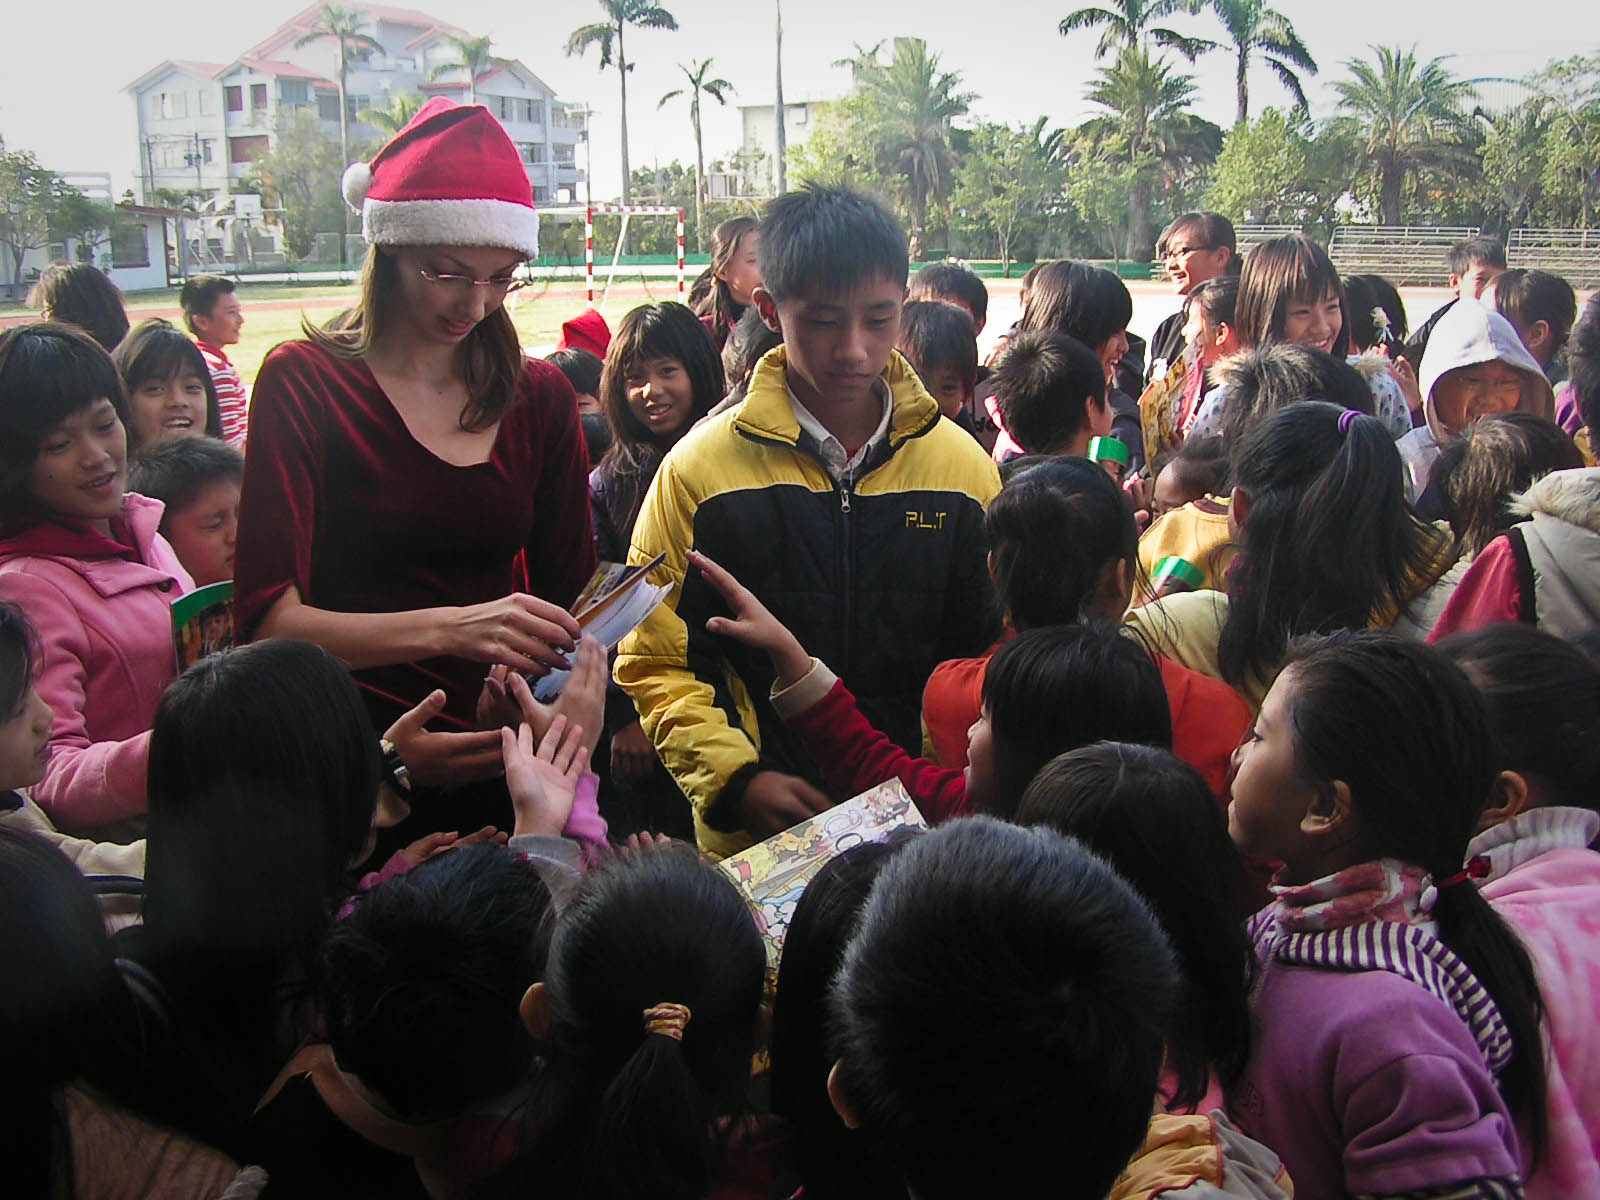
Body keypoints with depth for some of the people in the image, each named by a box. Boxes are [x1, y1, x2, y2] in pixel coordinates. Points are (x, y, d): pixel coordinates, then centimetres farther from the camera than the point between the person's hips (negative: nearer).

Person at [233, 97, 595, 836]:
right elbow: (266, 617, -10)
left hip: (506, 767, 3)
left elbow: (570, 595, 10)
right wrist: (446, 629, -24)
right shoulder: (304, 383, -2)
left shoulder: (540, 398, 11)